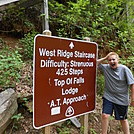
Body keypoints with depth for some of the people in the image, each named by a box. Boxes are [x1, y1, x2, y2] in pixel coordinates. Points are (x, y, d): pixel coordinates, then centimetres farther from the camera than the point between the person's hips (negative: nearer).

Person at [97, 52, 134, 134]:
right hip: (108, 97, 2)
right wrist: (105, 58, -10)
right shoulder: (106, 68, -5)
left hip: (122, 99, -2)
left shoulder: (124, 69, -14)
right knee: (105, 115, -5)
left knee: (123, 119, 13)